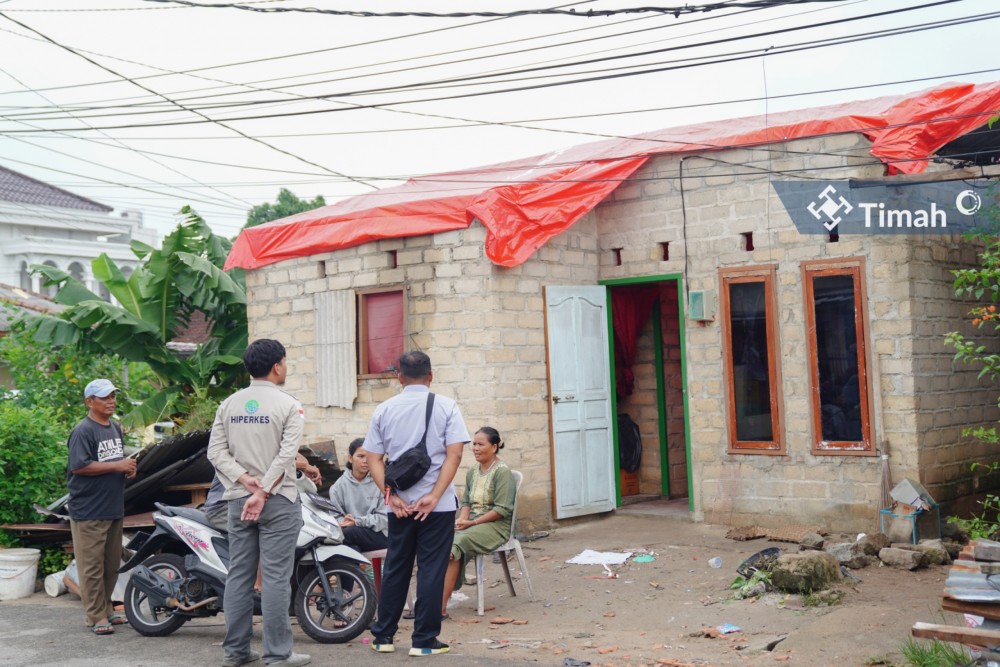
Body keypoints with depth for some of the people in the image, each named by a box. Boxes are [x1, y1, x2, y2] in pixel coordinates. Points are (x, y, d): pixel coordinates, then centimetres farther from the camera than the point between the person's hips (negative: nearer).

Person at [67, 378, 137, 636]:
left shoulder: (115, 428, 14)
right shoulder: (83, 431, -13)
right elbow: (79, 466, -21)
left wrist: (128, 468, 5)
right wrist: (117, 466, -20)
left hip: (114, 508, 8)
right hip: (89, 511, -8)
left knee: (112, 564, 14)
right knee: (92, 566, -3)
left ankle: (106, 609, 25)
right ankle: (96, 616, 2)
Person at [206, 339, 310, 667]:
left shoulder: (229, 404, 8)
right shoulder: (288, 405, -8)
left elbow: (216, 451, 1)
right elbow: (286, 455, -16)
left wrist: (245, 480, -7)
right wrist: (263, 493, -15)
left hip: (238, 499, 5)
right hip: (278, 501, -5)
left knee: (239, 575, 11)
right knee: (275, 578, -2)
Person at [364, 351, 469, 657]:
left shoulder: (384, 410, 5)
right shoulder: (445, 407, -2)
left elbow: (373, 459, 0)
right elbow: (454, 455, -11)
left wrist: (391, 496, -5)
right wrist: (434, 496, -13)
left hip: (399, 505, 3)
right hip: (437, 505, -3)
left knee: (395, 568, 14)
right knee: (431, 570, 3)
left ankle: (383, 636, 20)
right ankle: (424, 640, 5)